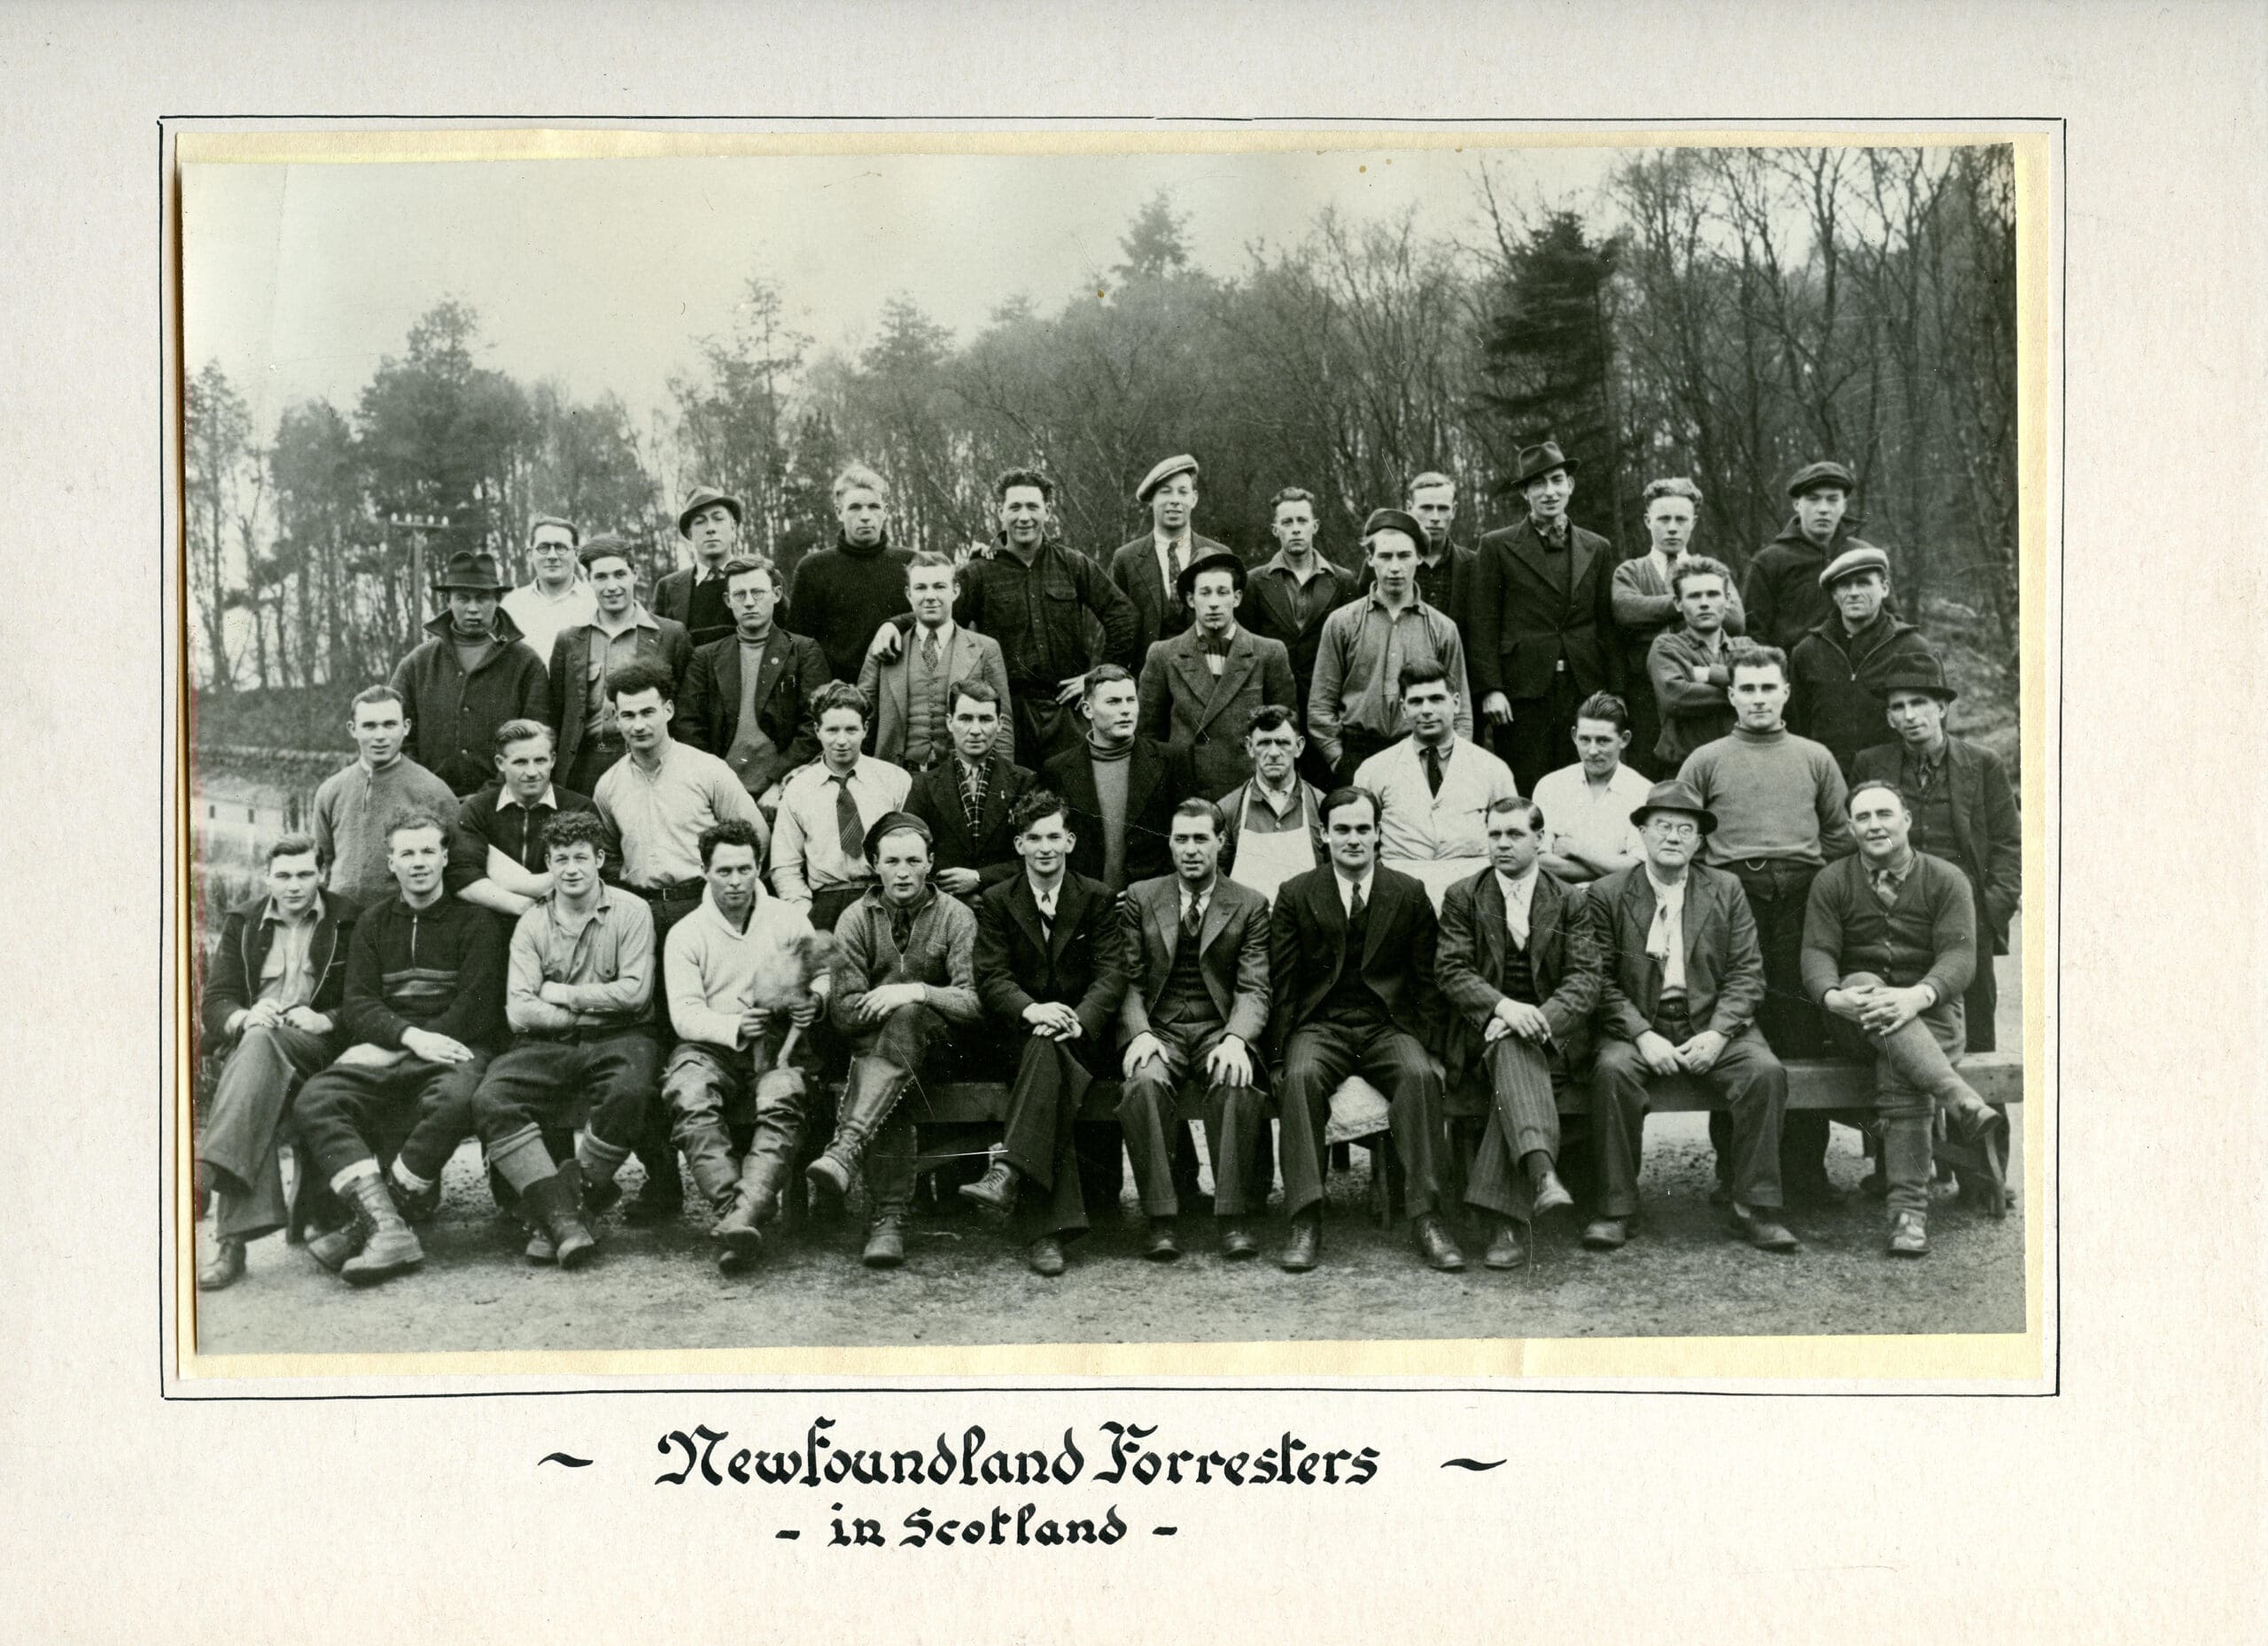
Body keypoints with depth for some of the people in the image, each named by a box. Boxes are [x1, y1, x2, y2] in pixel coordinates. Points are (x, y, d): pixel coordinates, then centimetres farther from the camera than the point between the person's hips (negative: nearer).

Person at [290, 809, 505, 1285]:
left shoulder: (474, 922, 8)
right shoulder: (373, 923, 19)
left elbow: (476, 1006, -3)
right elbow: (358, 1003, 7)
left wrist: (416, 1043, -12)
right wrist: (410, 1035, -12)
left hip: (451, 1048, -3)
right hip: (383, 1051, 4)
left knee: (453, 1100, -38)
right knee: (314, 1101, -25)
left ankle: (367, 1224, -26)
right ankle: (387, 1231, -38)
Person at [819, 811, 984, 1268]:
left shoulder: (955, 916, 4)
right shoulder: (856, 919, 8)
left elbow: (975, 1005, -6)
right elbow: (844, 1011, 0)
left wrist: (917, 993, -21)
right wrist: (885, 1001, -17)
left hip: (936, 1045, -1)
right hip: (871, 1045, 1)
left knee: (905, 1017, -37)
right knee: (888, 1093, -34)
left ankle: (847, 1146, -48)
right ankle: (888, 1218, -38)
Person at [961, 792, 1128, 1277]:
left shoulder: (1097, 898, 8)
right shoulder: (996, 902, 9)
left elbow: (1112, 973, -2)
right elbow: (991, 977, -2)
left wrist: (1079, 1019, -23)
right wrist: (1031, 1009, -25)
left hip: (1084, 1036, 0)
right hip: (1020, 1033, 0)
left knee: (1052, 1047, -36)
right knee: (1058, 1076, -34)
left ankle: (1008, 1172, -46)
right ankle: (1057, 1224, -43)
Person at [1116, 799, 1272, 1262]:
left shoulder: (1250, 905, 9)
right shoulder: (1140, 898, 13)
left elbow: (1253, 988, 0)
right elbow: (1130, 980, 6)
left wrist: (1235, 1039, -19)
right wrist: (1140, 1033, -14)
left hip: (1219, 1029, -1)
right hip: (1158, 1028, 1)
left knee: (1235, 1083, -34)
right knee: (1144, 1082, -33)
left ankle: (1235, 1218, -26)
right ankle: (1160, 1219, -26)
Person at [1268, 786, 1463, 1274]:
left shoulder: (1410, 894, 9)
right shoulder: (1296, 895, 7)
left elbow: (1425, 980, 11)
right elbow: (1282, 984, 6)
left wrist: (1422, 1041, -1)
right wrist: (1287, 1046, -5)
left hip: (1388, 1027, 1)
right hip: (1319, 1027, 0)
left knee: (1421, 1076, -32)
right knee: (1302, 1077, -34)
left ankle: (1426, 1217, -28)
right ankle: (1305, 1223, -32)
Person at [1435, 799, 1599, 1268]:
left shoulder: (1569, 903, 11)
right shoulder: (1462, 897, 10)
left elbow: (1585, 980, 0)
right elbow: (1451, 971, -2)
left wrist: (1539, 1017, -20)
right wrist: (1503, 1006, -22)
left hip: (1554, 1035, 0)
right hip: (1482, 1031, 0)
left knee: (1517, 1052, -34)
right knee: (1513, 1045, -36)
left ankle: (1503, 1220, -39)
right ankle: (1542, 1172, -57)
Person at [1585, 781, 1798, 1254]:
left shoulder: (1725, 890, 11)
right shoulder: (1607, 894, 5)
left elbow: (1747, 973, 4)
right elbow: (1602, 979, -2)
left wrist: (1717, 1033, -12)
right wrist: (1642, 1035, -16)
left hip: (1712, 1025, 2)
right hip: (1637, 1026, -1)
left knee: (1766, 1071, -25)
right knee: (1611, 1070, -32)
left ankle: (1755, 1208, -16)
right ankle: (1615, 1209, -21)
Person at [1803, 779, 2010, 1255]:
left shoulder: (1946, 880, 4)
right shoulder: (1832, 882, 9)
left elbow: (1958, 956, -8)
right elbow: (1816, 952, -2)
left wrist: (1918, 996, -30)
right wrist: (1834, 996, -26)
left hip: (1929, 1015, -1)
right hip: (1856, 1020, 1)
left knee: (1899, 1069, -34)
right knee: (1864, 982, -35)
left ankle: (1909, 1207, -37)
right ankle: (1967, 1107, -49)